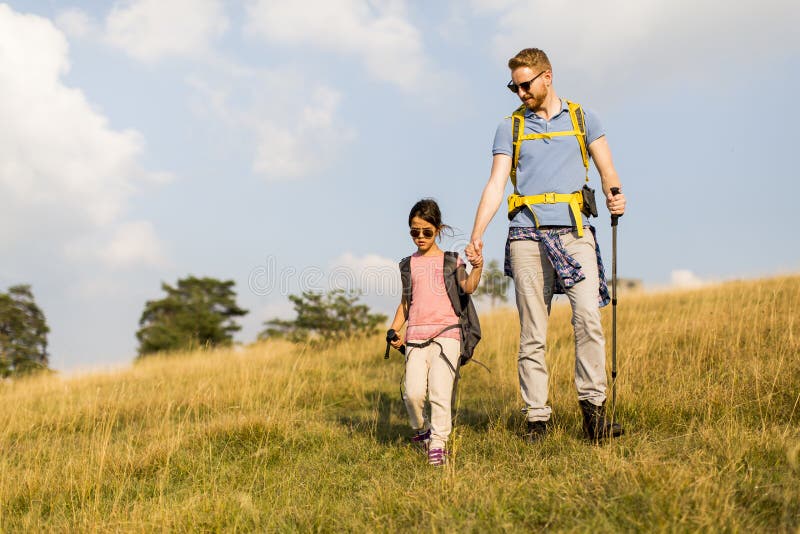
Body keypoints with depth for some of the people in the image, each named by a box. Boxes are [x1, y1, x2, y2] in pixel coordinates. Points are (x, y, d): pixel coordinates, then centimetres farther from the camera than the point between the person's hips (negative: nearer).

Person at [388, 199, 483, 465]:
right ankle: (421, 429, 18)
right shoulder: (408, 264, 17)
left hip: (445, 335, -2)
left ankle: (438, 443, 1)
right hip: (415, 337, 2)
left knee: (440, 391, -13)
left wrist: (477, 268, -24)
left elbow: (468, 287, -6)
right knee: (413, 392, -10)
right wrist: (394, 330, 9)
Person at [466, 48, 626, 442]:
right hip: (528, 236, 0)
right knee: (532, 333, 0)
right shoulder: (510, 128, 13)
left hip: (575, 232, 0)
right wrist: (476, 236, -4)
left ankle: (592, 408, -10)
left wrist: (615, 194, -11)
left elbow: (608, 172, 13)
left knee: (588, 316, -17)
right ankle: (536, 418, 4)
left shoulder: (582, 118, 14)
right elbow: (495, 184, 6)